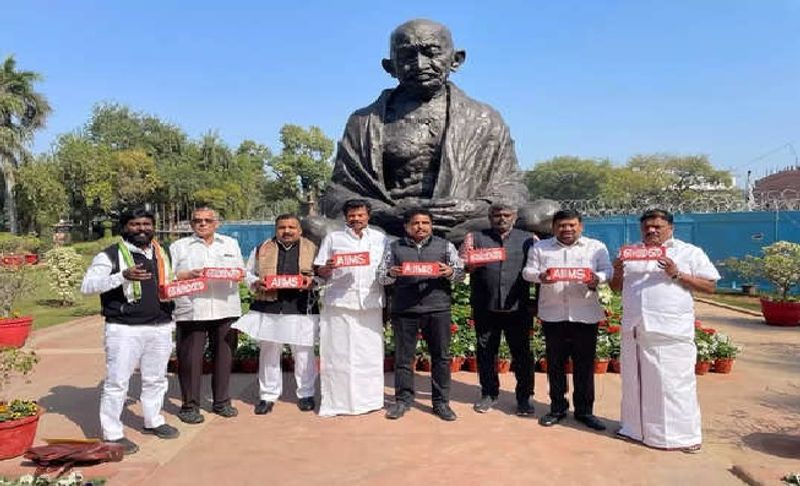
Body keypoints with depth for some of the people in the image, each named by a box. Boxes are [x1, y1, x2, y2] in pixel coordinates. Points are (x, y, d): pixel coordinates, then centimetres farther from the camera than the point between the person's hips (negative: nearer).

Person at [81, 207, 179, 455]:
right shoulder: (110, 255, -5)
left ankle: (153, 421, 33)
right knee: (117, 382, -1)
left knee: (156, 379, 16)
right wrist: (123, 276, -27)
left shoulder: (161, 253, 15)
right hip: (124, 330, -5)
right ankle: (112, 433, 12)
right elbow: (87, 286, -14)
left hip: (160, 328, 6)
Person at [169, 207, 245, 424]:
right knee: (190, 359, -1)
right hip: (191, 311, -2)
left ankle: (221, 402, 20)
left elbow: (241, 272, 15)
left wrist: (234, 274, -7)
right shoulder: (179, 247, 9)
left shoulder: (231, 244, 18)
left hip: (226, 309, 3)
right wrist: (188, 275, -15)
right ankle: (189, 406, 11)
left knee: (224, 356, 7)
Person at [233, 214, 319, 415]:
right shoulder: (262, 250, 11)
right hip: (268, 308, 1)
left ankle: (305, 394, 21)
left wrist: (312, 280, -12)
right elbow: (249, 274, 14)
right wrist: (257, 283, -6)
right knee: (269, 352, 8)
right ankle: (267, 395, 21)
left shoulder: (312, 249, 7)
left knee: (303, 353, 5)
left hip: (301, 308, -1)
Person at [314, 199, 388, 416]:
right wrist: (328, 267, -14)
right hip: (339, 303, -1)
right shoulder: (333, 238, 10)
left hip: (370, 304, 2)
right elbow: (320, 271, 7)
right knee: (338, 353, 0)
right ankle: (336, 402, 7)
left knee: (370, 353, 4)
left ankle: (369, 399, 15)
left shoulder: (380, 238, 14)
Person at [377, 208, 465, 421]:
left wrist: (449, 272, -13)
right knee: (403, 356, 6)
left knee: (441, 356, 4)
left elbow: (461, 274, 9)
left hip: (437, 309, 0)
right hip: (404, 309, 0)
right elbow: (381, 276, 10)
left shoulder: (444, 246, 10)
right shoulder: (394, 247, 10)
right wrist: (391, 274, -12)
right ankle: (403, 400, 20)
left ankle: (441, 402, 16)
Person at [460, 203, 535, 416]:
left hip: (518, 308, 0)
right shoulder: (476, 238, 9)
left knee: (521, 353, 4)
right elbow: (463, 265, 1)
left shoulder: (528, 239, 10)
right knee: (486, 352, 8)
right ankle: (489, 394, 23)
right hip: (485, 308, 1)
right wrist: (472, 265, -21)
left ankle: (524, 397, 17)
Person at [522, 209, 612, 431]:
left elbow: (607, 270, 3)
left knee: (585, 365, 5)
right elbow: (527, 271, 4)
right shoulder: (540, 247, 9)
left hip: (586, 315, 0)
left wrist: (597, 278, -20)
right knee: (555, 363, 9)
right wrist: (540, 276, -18)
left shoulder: (597, 247, 8)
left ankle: (584, 410, 18)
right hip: (553, 315, 1)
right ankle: (557, 408, 22)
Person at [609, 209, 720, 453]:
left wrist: (677, 274, -14)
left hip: (671, 332, -4)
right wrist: (617, 273, -2)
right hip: (635, 330, 5)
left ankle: (684, 435, 10)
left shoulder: (690, 253, 3)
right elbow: (617, 287, 20)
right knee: (635, 381, 11)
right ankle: (635, 428, 24)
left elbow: (710, 286, -2)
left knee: (674, 384, -2)